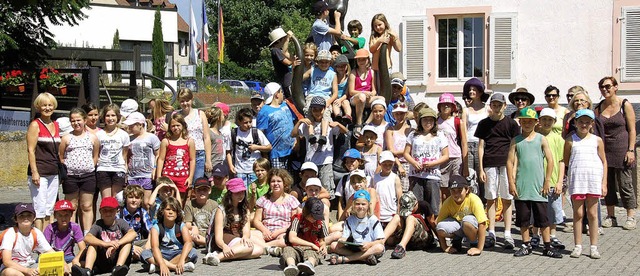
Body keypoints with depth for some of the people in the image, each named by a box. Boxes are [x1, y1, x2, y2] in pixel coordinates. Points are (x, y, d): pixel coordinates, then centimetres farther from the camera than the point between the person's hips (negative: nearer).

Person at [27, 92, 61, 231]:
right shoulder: (35, 125, -4)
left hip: (53, 174, 7)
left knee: (49, 209, 10)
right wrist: (34, 172, -17)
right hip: (39, 173, -7)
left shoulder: (56, 125, 14)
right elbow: (31, 150, -10)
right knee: (40, 209, -8)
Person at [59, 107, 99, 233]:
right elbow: (60, 158, 5)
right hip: (70, 176, -1)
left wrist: (89, 168, 3)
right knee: (71, 207, 6)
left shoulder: (93, 138, 6)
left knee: (87, 207, 3)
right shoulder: (66, 138, 3)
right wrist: (67, 169, -2)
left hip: (88, 176, 1)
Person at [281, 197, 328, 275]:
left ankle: (310, 263, -72)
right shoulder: (298, 219, -3)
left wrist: (323, 245, -7)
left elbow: (321, 240, 20)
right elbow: (292, 238, -15)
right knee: (287, 249, -34)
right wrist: (311, 244, -16)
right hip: (296, 248, -1)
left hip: (312, 249, 1)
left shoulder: (320, 222, 10)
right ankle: (291, 265, -67)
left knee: (311, 252, -35)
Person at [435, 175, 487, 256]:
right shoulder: (448, 202, -15)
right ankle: (456, 240, 6)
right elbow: (439, 222, -9)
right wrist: (444, 247, -12)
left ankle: (474, 244, -8)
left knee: (467, 220, -38)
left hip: (473, 228, -3)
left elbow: (482, 224, -30)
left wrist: (479, 249, -33)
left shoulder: (474, 200, -26)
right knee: (441, 227, -28)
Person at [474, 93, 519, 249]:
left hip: (506, 164, -1)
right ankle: (491, 234, 8)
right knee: (490, 199, 3)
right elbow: (481, 146, 9)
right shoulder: (484, 123, 10)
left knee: (506, 199, 0)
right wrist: (480, 169, 2)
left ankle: (508, 235, 2)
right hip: (489, 164, 1)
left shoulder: (511, 123, 7)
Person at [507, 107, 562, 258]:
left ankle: (548, 247, 9)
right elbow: (510, 162, 2)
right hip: (521, 187, 1)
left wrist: (547, 182, -3)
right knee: (523, 217, 7)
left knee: (542, 217, 2)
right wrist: (511, 183, -4)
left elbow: (550, 161, 1)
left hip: (538, 186, -1)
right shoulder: (516, 141, 5)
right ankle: (526, 245, 19)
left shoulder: (541, 139, 2)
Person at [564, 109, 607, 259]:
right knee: (578, 213, 3)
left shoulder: (597, 140, 7)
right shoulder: (570, 140, 4)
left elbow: (604, 162, 8)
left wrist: (604, 183, 4)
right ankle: (578, 246, 9)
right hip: (576, 179, -1)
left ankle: (594, 247, 9)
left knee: (592, 214, 5)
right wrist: (562, 180, 3)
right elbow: (564, 161, 9)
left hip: (594, 179, 1)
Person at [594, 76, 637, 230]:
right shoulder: (598, 108, 9)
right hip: (604, 151, 4)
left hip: (621, 150, -4)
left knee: (625, 184, -3)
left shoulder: (625, 105, -2)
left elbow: (632, 130, -4)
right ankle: (611, 217, 15)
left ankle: (631, 217, 5)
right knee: (607, 184, 6)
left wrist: (631, 150, -11)